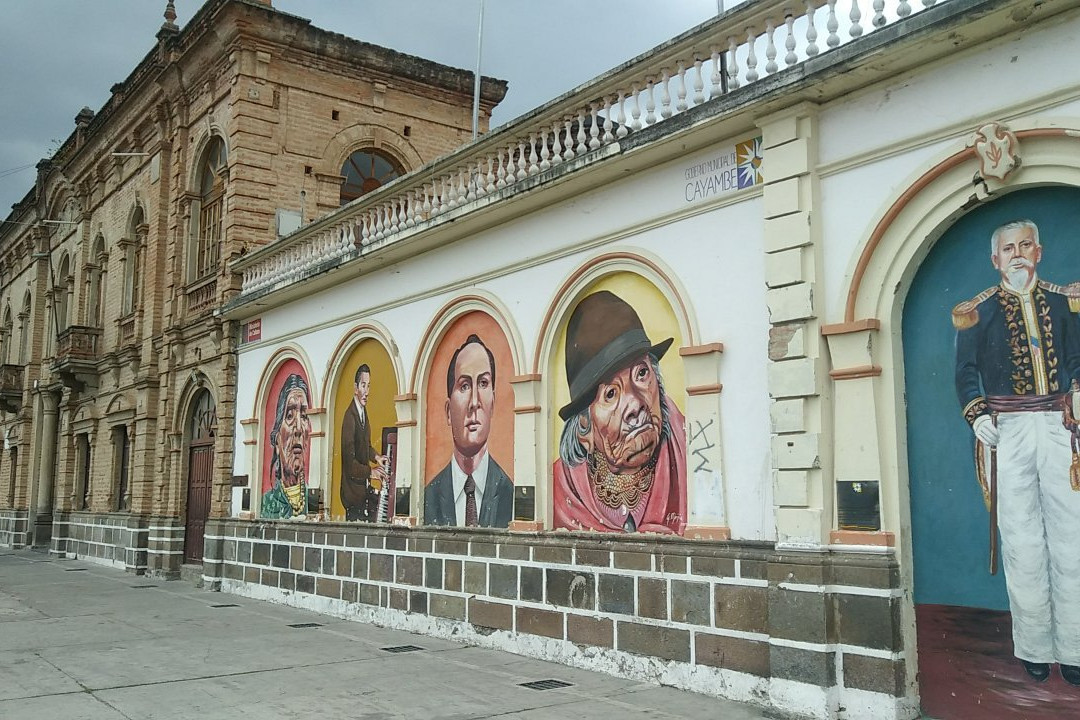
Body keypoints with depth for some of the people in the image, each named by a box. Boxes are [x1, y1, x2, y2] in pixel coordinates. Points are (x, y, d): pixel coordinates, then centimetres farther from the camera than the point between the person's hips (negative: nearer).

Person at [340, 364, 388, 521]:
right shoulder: (350, 417, -23)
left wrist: (376, 457, 7)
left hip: (365, 486, 9)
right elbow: (350, 462, -24)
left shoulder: (363, 411, 5)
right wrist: (371, 472, -22)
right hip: (353, 490, -9)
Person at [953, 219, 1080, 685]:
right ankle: (1034, 647, 8)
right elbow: (965, 371, 5)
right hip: (1008, 430, -1)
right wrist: (977, 415, -10)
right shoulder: (977, 311, 8)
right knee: (1023, 543, 0)